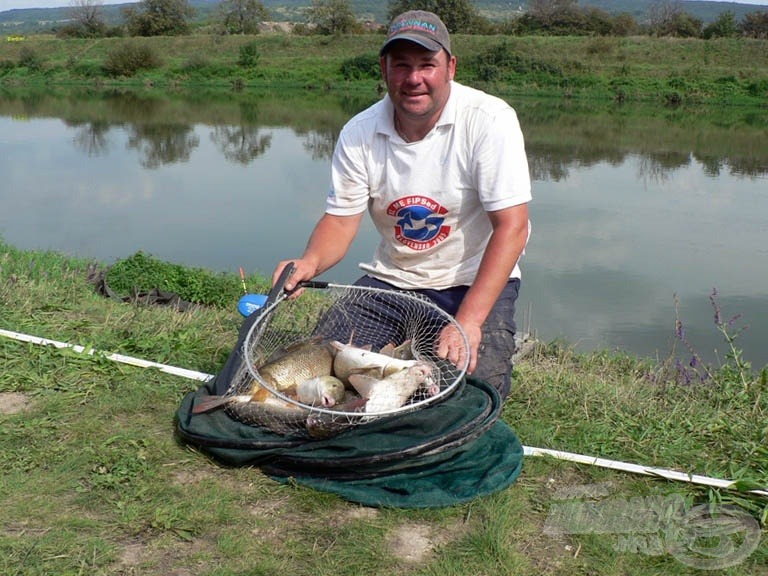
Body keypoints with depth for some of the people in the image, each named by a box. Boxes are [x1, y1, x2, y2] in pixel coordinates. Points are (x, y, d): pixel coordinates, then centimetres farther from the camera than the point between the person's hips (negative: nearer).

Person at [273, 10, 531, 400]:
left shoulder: (490, 120, -18)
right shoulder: (358, 133, -6)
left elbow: (511, 228, -22)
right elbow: (341, 220, -3)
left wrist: (468, 322, -31)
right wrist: (310, 262, -28)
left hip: (474, 280, -3)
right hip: (390, 279, 3)